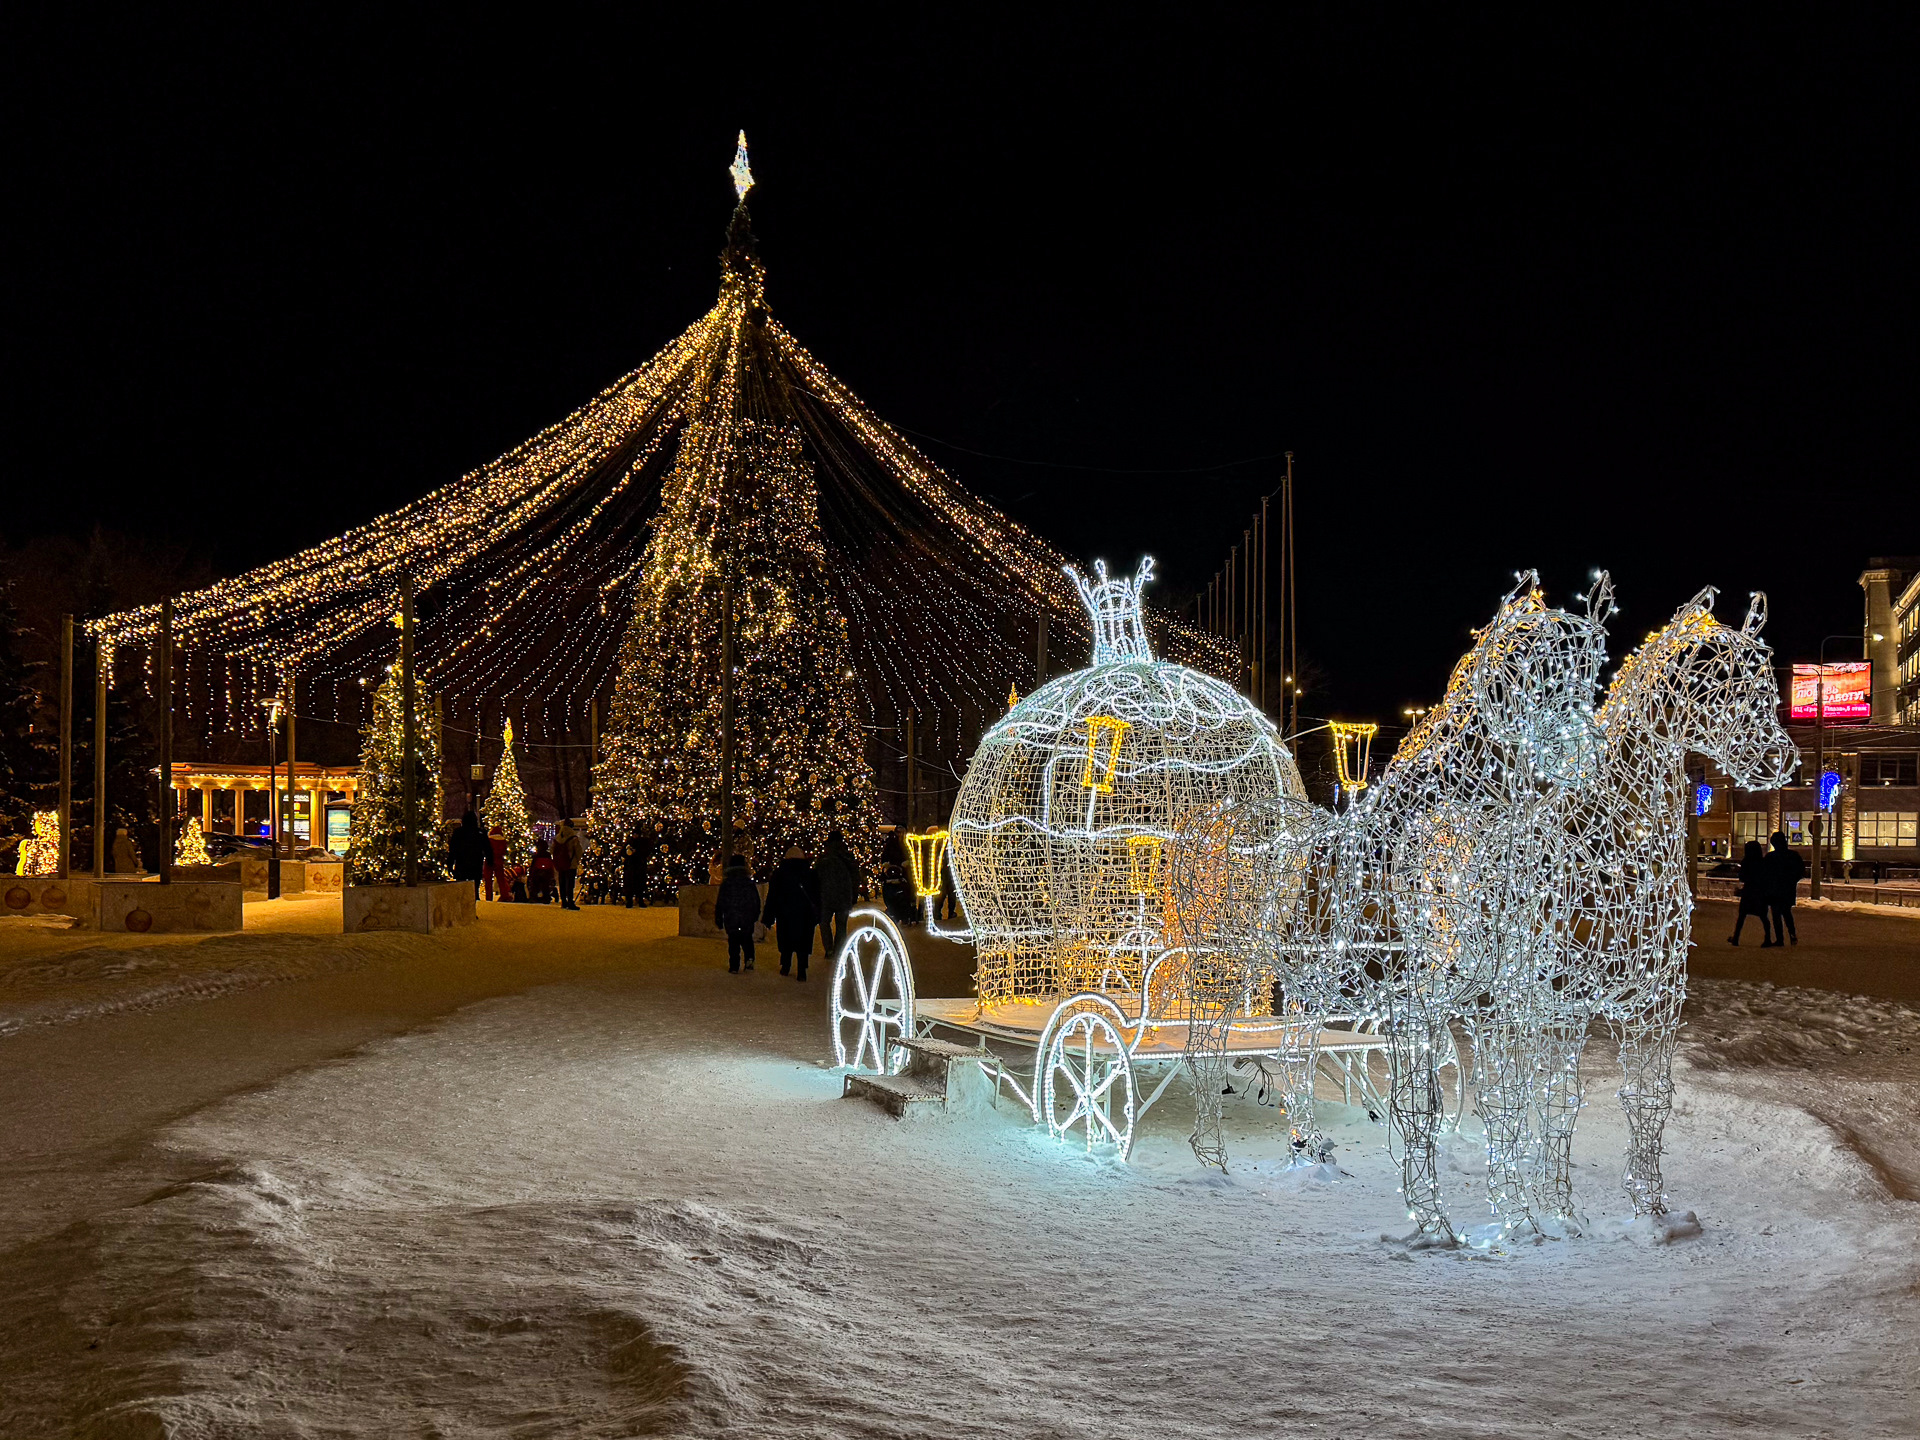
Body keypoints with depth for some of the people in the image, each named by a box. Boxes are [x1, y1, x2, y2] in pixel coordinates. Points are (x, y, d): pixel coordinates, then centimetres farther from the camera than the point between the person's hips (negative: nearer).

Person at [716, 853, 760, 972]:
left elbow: (720, 903, 0)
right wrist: (755, 916, 18)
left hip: (731, 919, -1)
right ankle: (749, 958, -7)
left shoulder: (726, 883, -2)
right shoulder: (749, 882, 0)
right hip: (747, 919, 1)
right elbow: (756, 901, 6)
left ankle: (734, 967, 1)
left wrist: (718, 920, 7)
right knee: (747, 940, 16)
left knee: (733, 943, 5)